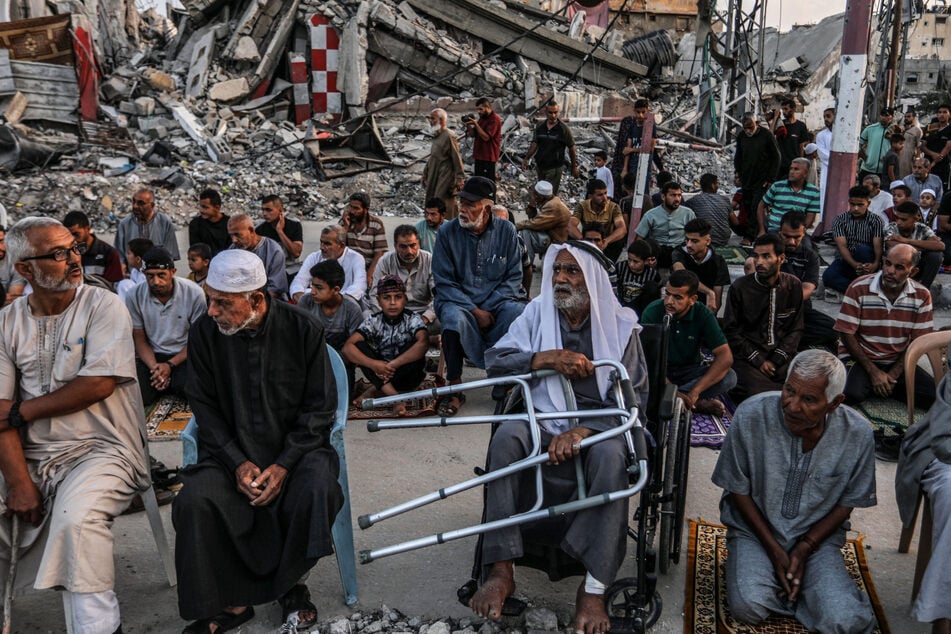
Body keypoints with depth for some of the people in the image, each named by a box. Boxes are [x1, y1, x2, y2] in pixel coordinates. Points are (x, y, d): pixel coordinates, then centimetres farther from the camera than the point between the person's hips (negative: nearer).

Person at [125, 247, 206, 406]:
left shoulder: (194, 293, -13)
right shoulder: (134, 296, -7)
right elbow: (139, 339, 2)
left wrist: (170, 365, -17)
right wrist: (154, 367, -17)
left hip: (184, 355, -2)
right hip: (151, 356, 2)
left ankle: (170, 384, 3)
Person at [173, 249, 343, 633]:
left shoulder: (303, 330, -7)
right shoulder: (204, 334, -3)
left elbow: (320, 406, -4)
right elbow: (204, 408, 1)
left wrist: (285, 464, -15)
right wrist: (237, 462, -14)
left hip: (296, 447, -1)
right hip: (231, 450, 2)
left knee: (316, 493, -30)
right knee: (194, 500, -26)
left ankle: (290, 584, -1)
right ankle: (231, 602, -7)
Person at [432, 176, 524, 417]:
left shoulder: (506, 231, 2)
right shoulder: (448, 232, -2)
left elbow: (514, 276, 2)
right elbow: (444, 281, -3)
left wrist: (489, 308, -12)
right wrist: (475, 311, -14)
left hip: (497, 301, 1)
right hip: (459, 300, -1)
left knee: (520, 314, -31)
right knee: (453, 317, -36)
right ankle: (455, 388, -19)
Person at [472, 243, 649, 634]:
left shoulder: (620, 324, -1)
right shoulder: (537, 313, 5)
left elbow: (633, 396, -7)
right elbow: (495, 361, -3)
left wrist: (581, 432, -23)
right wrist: (549, 357, -20)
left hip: (600, 425, -1)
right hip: (544, 420, 2)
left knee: (609, 455, -36)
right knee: (506, 436, -31)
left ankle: (593, 589, -29)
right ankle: (501, 571, -28)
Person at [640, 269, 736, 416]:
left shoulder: (703, 315, -14)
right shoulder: (652, 312, -18)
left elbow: (725, 356, -21)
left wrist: (695, 391, -33)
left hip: (690, 371, 2)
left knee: (729, 377, -26)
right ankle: (698, 404, -26)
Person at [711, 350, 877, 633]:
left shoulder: (858, 433, -16)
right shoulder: (750, 416, -21)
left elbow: (846, 503, -1)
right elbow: (738, 490, -8)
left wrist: (804, 550, -11)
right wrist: (774, 550, -11)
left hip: (817, 536, 2)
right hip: (754, 528, -1)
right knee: (748, 607, -26)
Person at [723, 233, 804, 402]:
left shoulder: (793, 286, 5)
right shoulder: (739, 287, -3)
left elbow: (795, 329, 7)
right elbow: (731, 331, -1)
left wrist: (776, 361, -7)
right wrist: (758, 361, -9)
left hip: (781, 356, 4)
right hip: (747, 357, -3)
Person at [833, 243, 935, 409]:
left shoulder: (922, 295, -3)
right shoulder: (859, 288, -11)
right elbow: (847, 333, -10)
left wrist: (893, 375, -11)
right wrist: (873, 371, -12)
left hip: (899, 364, 3)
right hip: (865, 361, -3)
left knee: (934, 395, -20)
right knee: (852, 394, -32)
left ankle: (884, 385, 3)